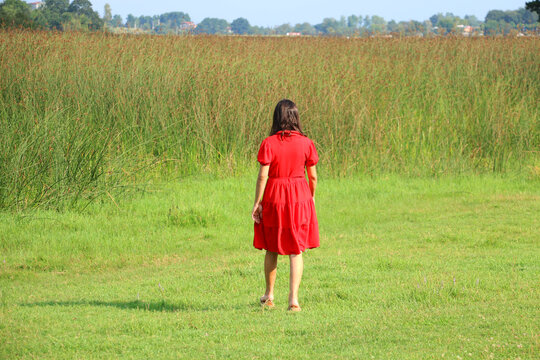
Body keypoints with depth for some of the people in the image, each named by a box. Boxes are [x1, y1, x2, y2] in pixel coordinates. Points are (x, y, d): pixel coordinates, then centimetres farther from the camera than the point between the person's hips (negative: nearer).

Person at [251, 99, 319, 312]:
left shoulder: (269, 144, -10)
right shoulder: (305, 143, -4)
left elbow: (262, 176, -11)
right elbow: (313, 176, 2)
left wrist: (257, 203, -4)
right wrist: (311, 197, 19)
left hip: (274, 198, -1)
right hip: (299, 198, 1)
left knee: (271, 249, 17)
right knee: (296, 251, 4)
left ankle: (269, 296, 29)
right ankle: (293, 299, -5)